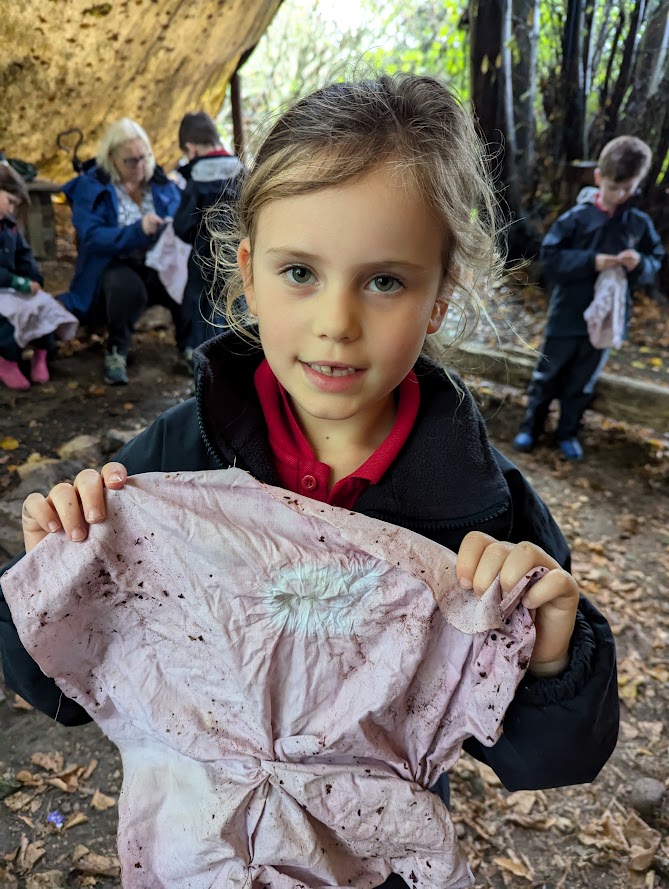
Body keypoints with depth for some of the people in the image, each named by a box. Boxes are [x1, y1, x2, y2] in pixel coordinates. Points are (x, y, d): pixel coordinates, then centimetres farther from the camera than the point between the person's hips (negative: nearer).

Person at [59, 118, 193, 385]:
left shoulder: (160, 182, 7)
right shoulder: (90, 187, -5)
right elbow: (93, 237, -18)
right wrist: (138, 230, -31)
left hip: (159, 262, 3)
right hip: (113, 266, -3)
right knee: (127, 287, -38)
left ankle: (188, 344, -6)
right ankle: (116, 352, -13)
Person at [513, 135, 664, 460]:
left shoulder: (640, 223, 1)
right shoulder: (577, 216, -10)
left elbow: (656, 264, 7)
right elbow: (550, 258, -12)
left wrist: (641, 264, -15)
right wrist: (591, 261, -22)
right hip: (566, 317, -3)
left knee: (582, 382, 14)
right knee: (548, 375, 9)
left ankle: (567, 433, 28)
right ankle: (530, 428, 25)